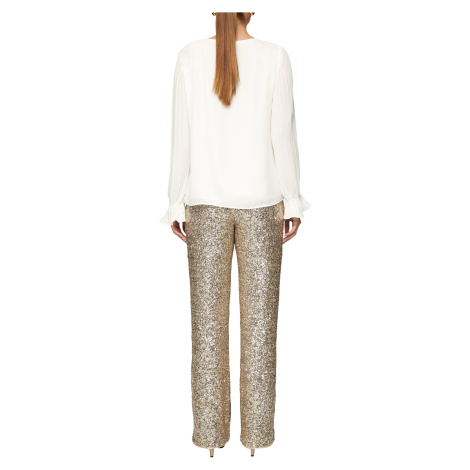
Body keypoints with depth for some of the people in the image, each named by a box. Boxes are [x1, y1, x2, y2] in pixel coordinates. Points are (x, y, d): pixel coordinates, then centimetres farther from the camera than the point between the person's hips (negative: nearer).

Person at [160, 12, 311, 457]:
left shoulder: (190, 56, 0)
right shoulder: (274, 56, -2)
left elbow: (181, 136, -1)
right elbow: (282, 133, -4)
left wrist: (177, 203, 6)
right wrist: (292, 201, 3)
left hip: (206, 203, 1)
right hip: (260, 202, 0)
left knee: (208, 317, 7)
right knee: (259, 317, 7)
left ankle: (210, 430, 18)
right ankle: (257, 430, 18)